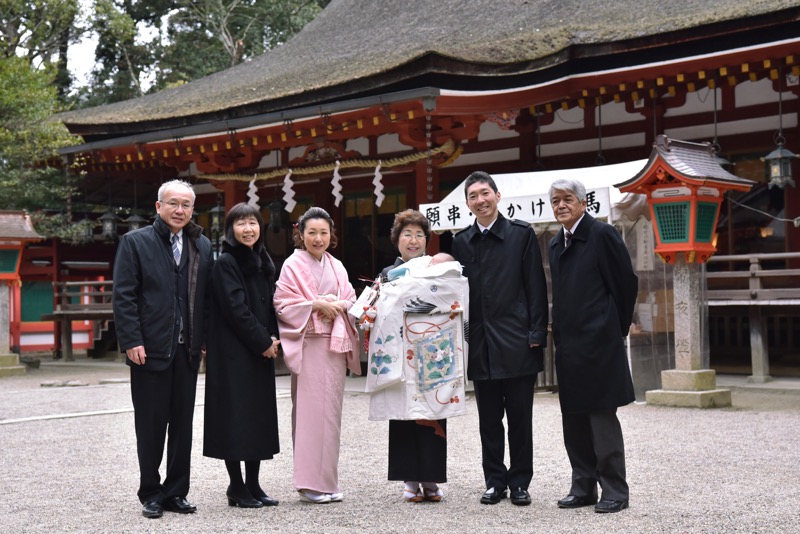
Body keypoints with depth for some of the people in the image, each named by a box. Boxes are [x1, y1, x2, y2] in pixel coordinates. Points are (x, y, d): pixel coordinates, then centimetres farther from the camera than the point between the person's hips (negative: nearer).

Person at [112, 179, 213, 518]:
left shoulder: (202, 246, 11)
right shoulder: (135, 242, -1)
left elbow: (207, 297, 11)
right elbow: (123, 296, -6)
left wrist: (206, 338, 2)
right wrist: (132, 341, -13)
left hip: (187, 350, 4)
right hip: (149, 349, -4)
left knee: (182, 423, 8)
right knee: (151, 424, 3)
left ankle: (176, 492, 18)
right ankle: (150, 493, 15)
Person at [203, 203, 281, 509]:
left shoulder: (264, 262, 13)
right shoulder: (226, 263, -9)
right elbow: (235, 308, -15)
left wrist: (272, 338, -1)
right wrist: (262, 342, -13)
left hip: (261, 351, 7)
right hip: (233, 352, -7)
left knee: (259, 414, 9)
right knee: (235, 415, -3)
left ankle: (253, 484, 17)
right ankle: (237, 488, 5)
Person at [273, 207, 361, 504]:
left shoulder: (337, 267, 14)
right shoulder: (293, 265, -2)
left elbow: (350, 301, 13)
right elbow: (283, 304, -8)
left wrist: (337, 305, -7)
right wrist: (316, 305, -15)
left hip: (335, 345, 5)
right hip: (307, 346, -5)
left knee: (332, 410, 6)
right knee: (310, 410, -8)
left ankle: (328, 480, 13)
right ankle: (310, 483, -2)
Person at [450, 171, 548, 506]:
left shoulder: (521, 234, 1)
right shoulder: (461, 241, 9)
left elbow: (536, 287, -1)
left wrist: (537, 333, -8)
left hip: (516, 343, -3)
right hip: (480, 345, 3)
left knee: (520, 418, 3)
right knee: (489, 419, 9)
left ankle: (520, 482, 13)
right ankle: (495, 481, 18)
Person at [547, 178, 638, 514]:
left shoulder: (602, 235, -8)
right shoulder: (556, 245, 14)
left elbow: (627, 283, -7)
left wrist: (616, 329, 0)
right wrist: (560, 334, 13)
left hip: (597, 345, -8)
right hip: (568, 346, 8)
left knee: (602, 417, -4)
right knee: (574, 420, 11)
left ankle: (615, 491, 4)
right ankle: (583, 487, 20)